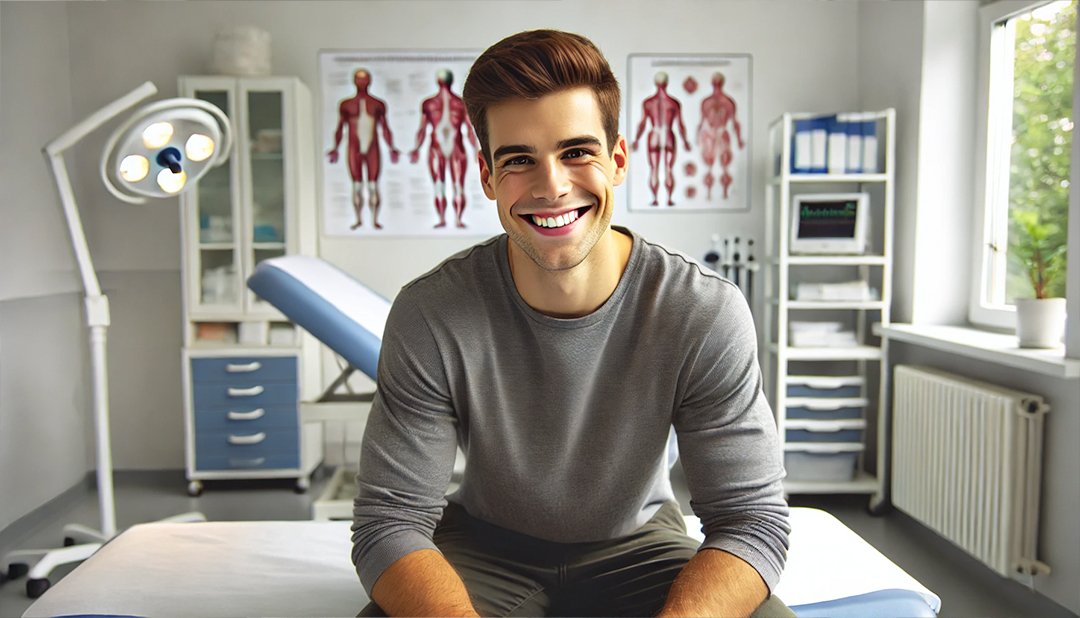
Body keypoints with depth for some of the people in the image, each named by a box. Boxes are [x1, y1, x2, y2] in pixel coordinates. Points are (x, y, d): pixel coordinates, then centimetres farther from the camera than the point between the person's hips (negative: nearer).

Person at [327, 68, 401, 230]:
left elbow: (385, 129, 10)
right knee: (357, 185, 1)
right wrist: (335, 148, -1)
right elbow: (340, 128, 8)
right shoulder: (346, 105, 7)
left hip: (373, 149, 0)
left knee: (373, 185, -2)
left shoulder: (378, 104, 8)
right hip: (354, 149, 0)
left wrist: (391, 148, 4)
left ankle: (375, 220, 1)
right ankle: (359, 219, 6)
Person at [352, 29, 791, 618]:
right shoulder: (430, 316, -21)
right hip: (484, 546, 0)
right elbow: (389, 522, -20)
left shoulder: (706, 314, -20)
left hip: (637, 542, 1)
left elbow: (751, 518, -19)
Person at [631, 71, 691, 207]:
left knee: (654, 170, 5)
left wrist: (636, 140, 6)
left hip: (653, 138, 1)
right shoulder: (675, 103, -5)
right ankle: (670, 199, 3)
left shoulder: (647, 102, -3)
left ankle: (655, 199, 2)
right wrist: (685, 141, 7)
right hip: (669, 138, 0)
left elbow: (642, 124, -4)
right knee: (669, 170, 4)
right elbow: (680, 125, -4)